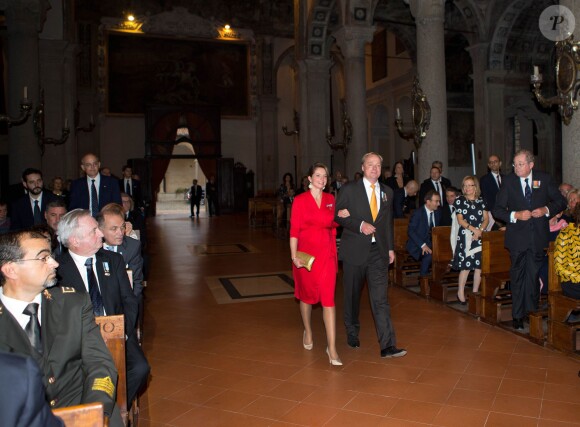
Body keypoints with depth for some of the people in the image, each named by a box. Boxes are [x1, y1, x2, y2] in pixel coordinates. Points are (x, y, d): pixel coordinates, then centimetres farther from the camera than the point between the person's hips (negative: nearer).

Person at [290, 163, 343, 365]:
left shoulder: (331, 199, 7)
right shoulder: (300, 200, -4)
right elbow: (294, 230, -8)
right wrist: (294, 256, -16)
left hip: (327, 253, 2)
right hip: (306, 253, -2)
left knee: (328, 298, -6)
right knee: (306, 295, 15)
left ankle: (332, 347, -4)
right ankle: (308, 331, 40)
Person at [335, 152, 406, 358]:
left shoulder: (387, 192, 11)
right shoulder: (349, 189, -2)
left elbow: (388, 221, 16)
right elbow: (337, 215, -4)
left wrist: (391, 248, 13)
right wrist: (360, 225, -16)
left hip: (379, 251, 2)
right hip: (355, 250, -2)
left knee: (380, 298, -3)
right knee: (352, 296, 12)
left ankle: (387, 346, -3)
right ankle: (352, 333, 33)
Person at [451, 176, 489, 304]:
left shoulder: (481, 200, 12)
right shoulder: (459, 200, 3)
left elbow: (486, 218, 6)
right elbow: (460, 220, -3)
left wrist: (480, 230, -11)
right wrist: (473, 229, -15)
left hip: (480, 236, 3)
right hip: (465, 236, -3)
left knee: (479, 265, 1)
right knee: (466, 266, -8)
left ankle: (475, 292, 12)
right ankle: (461, 292, 4)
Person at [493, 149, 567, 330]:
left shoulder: (544, 179, 0)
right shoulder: (508, 181, -3)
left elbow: (560, 201, 7)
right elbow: (497, 210, -4)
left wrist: (546, 210, -12)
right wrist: (515, 215, -19)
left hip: (538, 236, 1)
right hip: (517, 237, -1)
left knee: (533, 275, 10)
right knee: (517, 276, 7)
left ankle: (532, 311, 26)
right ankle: (518, 316, 17)